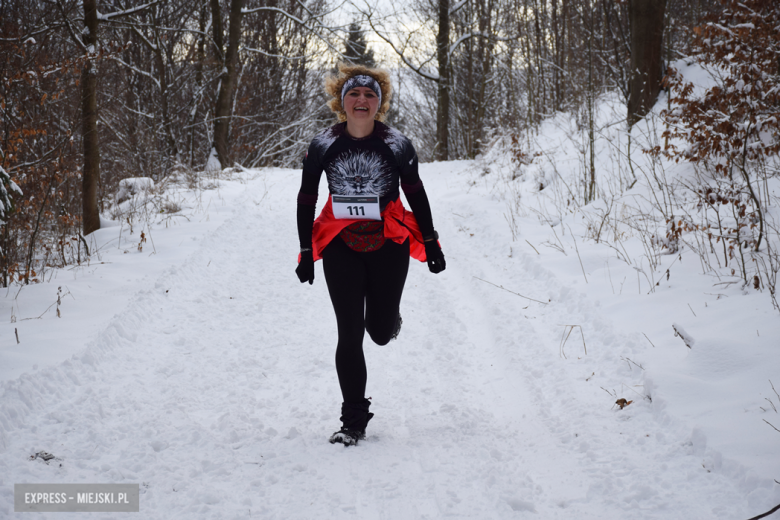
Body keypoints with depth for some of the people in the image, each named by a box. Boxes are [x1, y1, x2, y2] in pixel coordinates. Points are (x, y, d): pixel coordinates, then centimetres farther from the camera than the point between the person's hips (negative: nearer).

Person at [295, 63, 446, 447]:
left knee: (381, 333, 6)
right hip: (340, 246, 0)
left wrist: (430, 241, 8)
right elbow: (306, 199, 4)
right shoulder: (323, 146, -6)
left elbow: (415, 192, 6)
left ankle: (386, 314, 47)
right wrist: (306, 251, 4)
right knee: (349, 335, -4)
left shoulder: (397, 145, -7)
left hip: (389, 245, 0)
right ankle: (354, 421, 7)